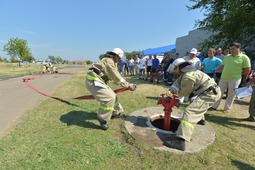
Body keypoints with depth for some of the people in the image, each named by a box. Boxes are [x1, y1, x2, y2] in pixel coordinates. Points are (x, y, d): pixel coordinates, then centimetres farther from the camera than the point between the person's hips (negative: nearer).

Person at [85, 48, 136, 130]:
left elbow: (115, 76, 14)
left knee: (112, 95, 15)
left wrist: (126, 84, 6)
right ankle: (102, 118, -6)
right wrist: (128, 85, -13)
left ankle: (115, 113, 30)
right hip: (93, 80, -11)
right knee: (108, 97, -21)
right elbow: (116, 77, -20)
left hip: (98, 80, 11)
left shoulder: (113, 62, 17)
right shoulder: (108, 61, -17)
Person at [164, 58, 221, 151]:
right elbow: (178, 82, 6)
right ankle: (201, 119, 61)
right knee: (196, 103, 37)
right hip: (211, 91, 11)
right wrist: (170, 90, -11)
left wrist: (175, 92, 8)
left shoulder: (188, 77, -20)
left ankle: (181, 142, -32)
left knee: (190, 111, -23)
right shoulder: (187, 72, 11)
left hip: (209, 94, -11)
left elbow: (185, 92, -10)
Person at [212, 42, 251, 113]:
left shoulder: (244, 57, -4)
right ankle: (214, 106, 18)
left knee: (231, 95, 7)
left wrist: (238, 74, 3)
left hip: (235, 79, -4)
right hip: (223, 78, 4)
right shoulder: (227, 57, 9)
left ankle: (227, 108, 21)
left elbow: (247, 70, -2)